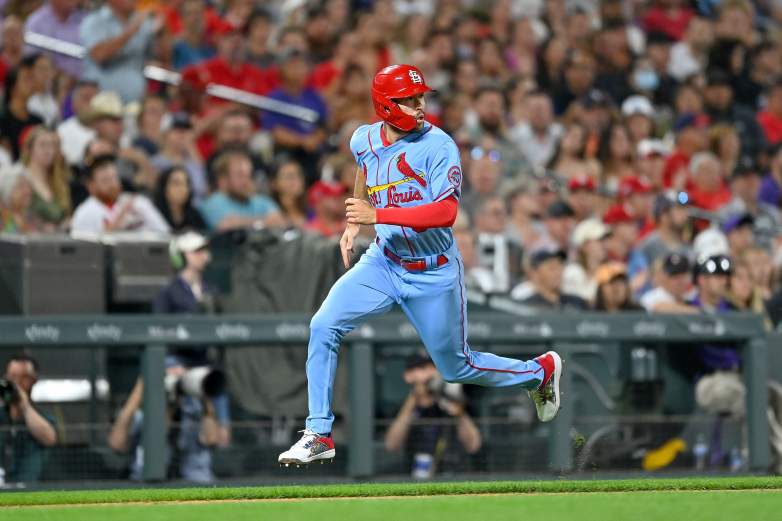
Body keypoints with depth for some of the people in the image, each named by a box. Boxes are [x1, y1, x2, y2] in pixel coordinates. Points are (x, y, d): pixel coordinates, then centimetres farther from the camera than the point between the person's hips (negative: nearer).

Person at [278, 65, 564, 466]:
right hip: (384, 263, 4)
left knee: (456, 369, 9)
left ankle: (540, 371, 37)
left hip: (434, 275, -4)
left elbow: (446, 212, -31)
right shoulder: (363, 140, -2)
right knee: (323, 327, -16)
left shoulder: (437, 146, -19)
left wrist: (377, 215, -36)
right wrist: (354, 223, 17)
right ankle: (318, 435, -8)